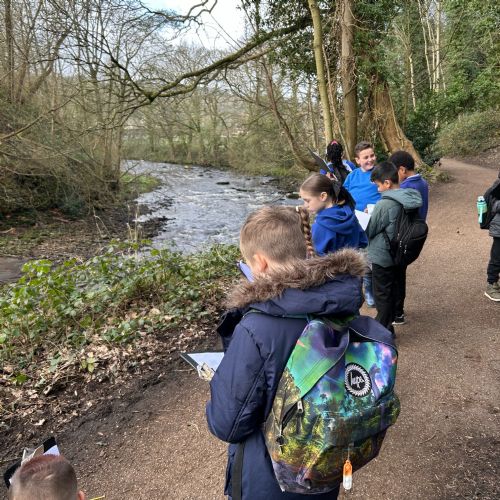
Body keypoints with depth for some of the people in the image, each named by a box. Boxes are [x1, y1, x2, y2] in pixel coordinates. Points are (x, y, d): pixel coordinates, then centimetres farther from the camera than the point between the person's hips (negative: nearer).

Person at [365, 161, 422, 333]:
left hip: (382, 256, -7)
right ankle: (388, 325, 33)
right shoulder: (408, 201, -1)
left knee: (382, 295, 5)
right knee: (391, 290, 19)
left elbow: (369, 231, -13)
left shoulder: (383, 205, -24)